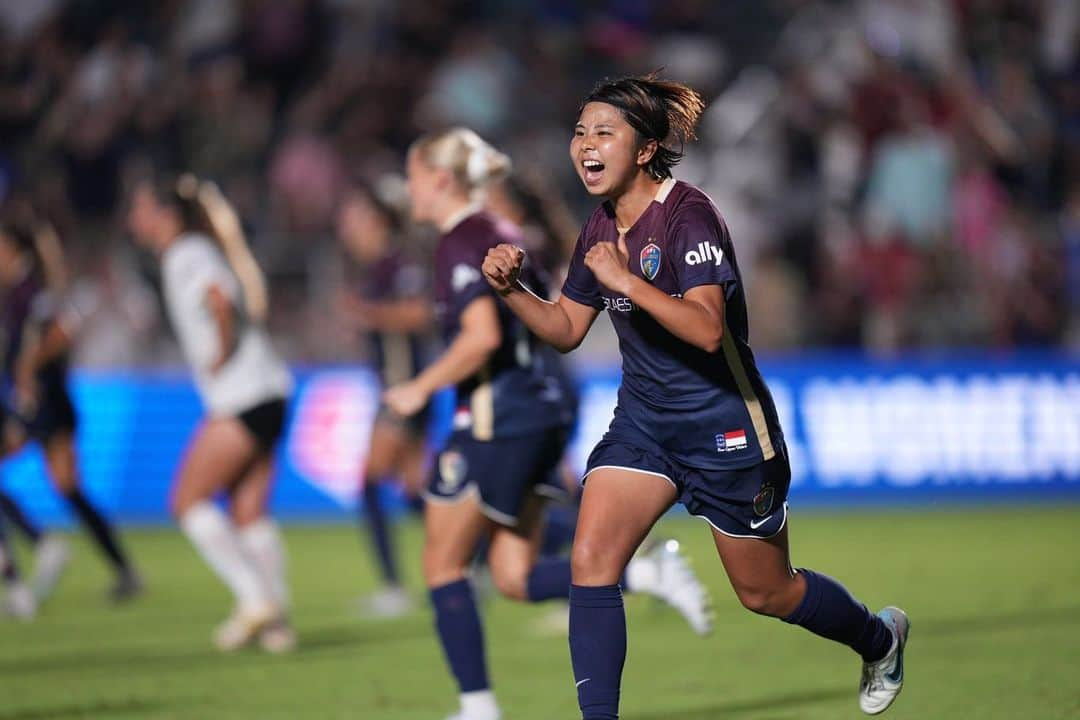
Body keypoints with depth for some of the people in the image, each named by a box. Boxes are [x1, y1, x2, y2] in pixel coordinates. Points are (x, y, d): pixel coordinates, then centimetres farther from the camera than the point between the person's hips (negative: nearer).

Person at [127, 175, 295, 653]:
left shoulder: (187, 254, -10)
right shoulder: (193, 252, 18)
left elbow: (219, 300, -28)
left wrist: (222, 354, -17)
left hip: (241, 396, -9)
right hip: (265, 395, 9)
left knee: (189, 501, -3)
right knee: (248, 512, 8)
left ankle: (255, 599, -7)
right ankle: (276, 620, 4)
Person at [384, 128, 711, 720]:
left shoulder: (461, 243, -13)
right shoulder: (501, 234, 15)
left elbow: (482, 336, -25)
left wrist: (421, 388, -15)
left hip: (495, 418, -9)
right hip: (541, 407, 9)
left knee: (443, 568, 5)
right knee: (515, 578, 8)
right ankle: (647, 572, -7)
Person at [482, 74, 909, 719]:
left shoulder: (688, 215, -21)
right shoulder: (602, 228, 2)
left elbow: (707, 329, -32)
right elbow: (566, 329, 12)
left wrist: (626, 280, -38)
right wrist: (511, 288, -4)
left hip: (724, 428, -7)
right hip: (644, 420, 7)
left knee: (765, 592, 10)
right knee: (590, 562, -13)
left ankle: (880, 637, 40)